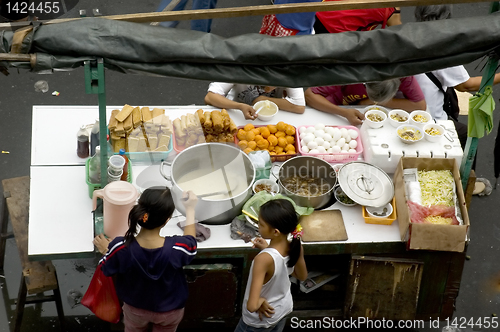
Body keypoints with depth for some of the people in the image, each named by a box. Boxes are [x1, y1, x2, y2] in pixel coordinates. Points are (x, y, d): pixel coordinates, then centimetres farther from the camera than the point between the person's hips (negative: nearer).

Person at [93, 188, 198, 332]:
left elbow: (107, 270, -12)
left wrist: (104, 250, 8)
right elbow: (190, 240, -10)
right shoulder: (176, 249, -37)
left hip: (135, 310, 1)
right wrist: (190, 209, 1)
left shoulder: (120, 247, -35)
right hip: (169, 312, -1)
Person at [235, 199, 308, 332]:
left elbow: (252, 305, -43)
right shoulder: (296, 247, -21)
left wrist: (260, 301, -20)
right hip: (284, 309, 5)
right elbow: (302, 276, 2)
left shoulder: (263, 259, -40)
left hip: (260, 320, -5)